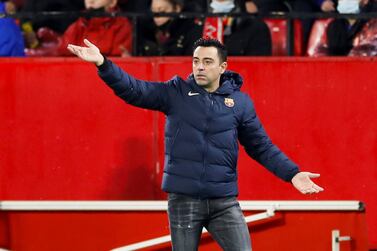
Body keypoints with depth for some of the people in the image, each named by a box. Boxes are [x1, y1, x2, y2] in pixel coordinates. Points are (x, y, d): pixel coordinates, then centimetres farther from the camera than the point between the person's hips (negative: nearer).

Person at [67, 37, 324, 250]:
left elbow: (262, 146, 8)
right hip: (183, 199, -1)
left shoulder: (240, 102, 4)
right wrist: (102, 63, -21)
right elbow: (133, 90, -7)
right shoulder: (176, 93, 1)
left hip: (224, 201, 1)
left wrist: (292, 173, -2)